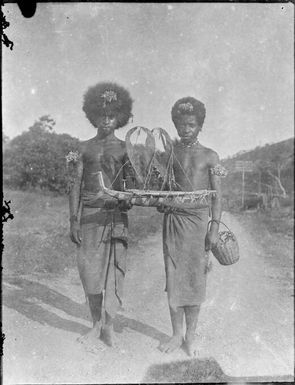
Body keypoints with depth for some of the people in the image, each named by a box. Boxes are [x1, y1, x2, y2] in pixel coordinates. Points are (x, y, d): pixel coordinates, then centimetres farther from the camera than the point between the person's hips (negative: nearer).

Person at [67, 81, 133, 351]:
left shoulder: (125, 149, 8)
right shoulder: (84, 149, 10)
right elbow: (76, 186, 6)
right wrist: (74, 221, 0)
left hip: (116, 213, -1)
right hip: (89, 214, 1)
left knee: (115, 270, -4)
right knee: (90, 271, 3)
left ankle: (108, 325, 8)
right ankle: (97, 326, 17)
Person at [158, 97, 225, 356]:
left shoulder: (209, 156, 4)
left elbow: (217, 196, 2)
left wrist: (215, 227, -5)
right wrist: (160, 202, -8)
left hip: (197, 220, -1)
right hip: (172, 220, 2)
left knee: (194, 279, 5)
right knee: (173, 278, 5)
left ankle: (191, 335, 22)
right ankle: (177, 335, 21)